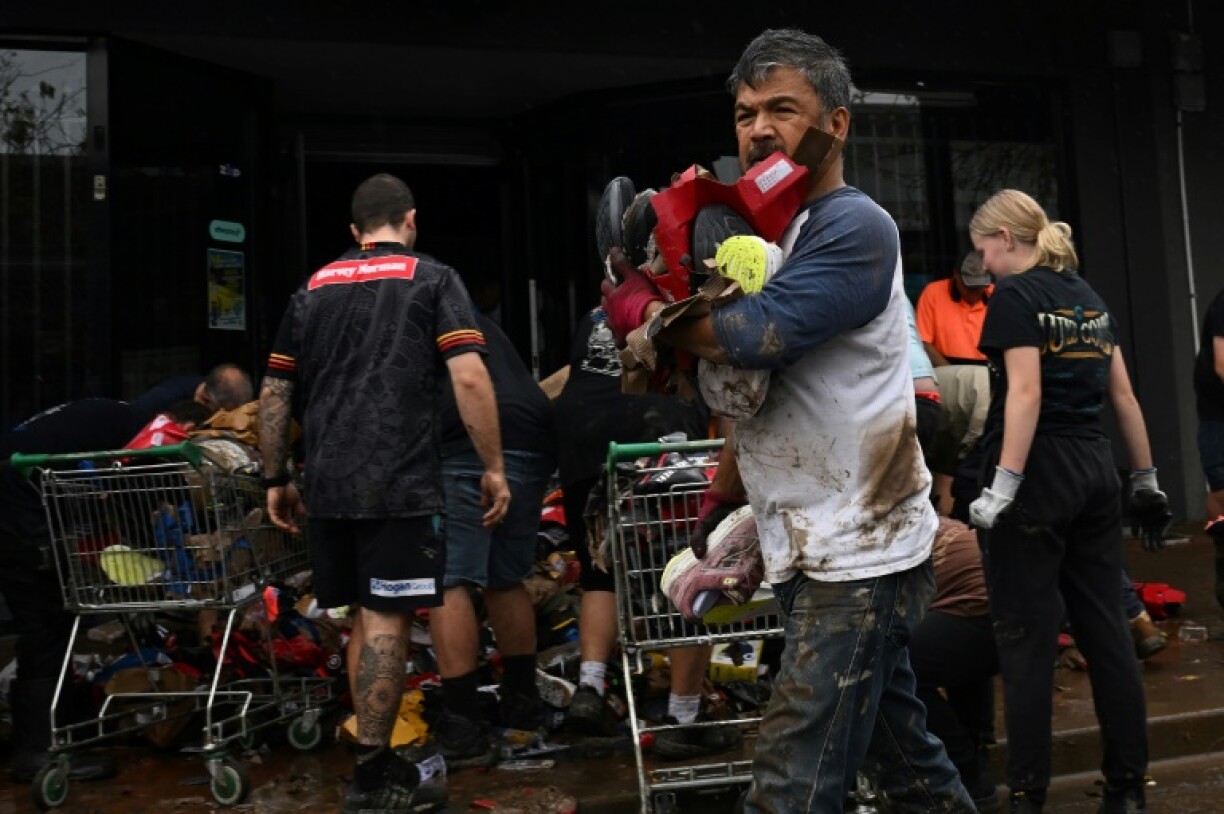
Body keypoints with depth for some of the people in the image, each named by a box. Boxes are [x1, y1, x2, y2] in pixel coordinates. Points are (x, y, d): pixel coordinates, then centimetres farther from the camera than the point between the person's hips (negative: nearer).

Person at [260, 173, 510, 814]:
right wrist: (494, 467, -4)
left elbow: (273, 393, 16)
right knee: (386, 624, 0)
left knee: (369, 622, 14)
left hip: (327, 485, 5)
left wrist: (276, 480, 23)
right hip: (400, 485, -5)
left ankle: (379, 759, 23)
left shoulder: (313, 289, 16)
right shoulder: (432, 280, 3)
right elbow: (469, 380, -10)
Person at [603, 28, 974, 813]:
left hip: (859, 554, -9)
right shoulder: (763, 231, 14)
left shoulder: (856, 227, -13)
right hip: (818, 549, 9)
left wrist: (649, 312, -11)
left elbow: (757, 335, -27)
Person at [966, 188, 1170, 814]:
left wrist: (1002, 487, -21)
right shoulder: (1088, 296, 15)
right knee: (1105, 627, 11)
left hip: (1039, 476, -8)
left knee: (1027, 638, -1)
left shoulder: (1015, 294, -7)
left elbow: (1026, 393, -18)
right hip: (1095, 472, 8)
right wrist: (1146, 478, 19)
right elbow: (1124, 396, 15)